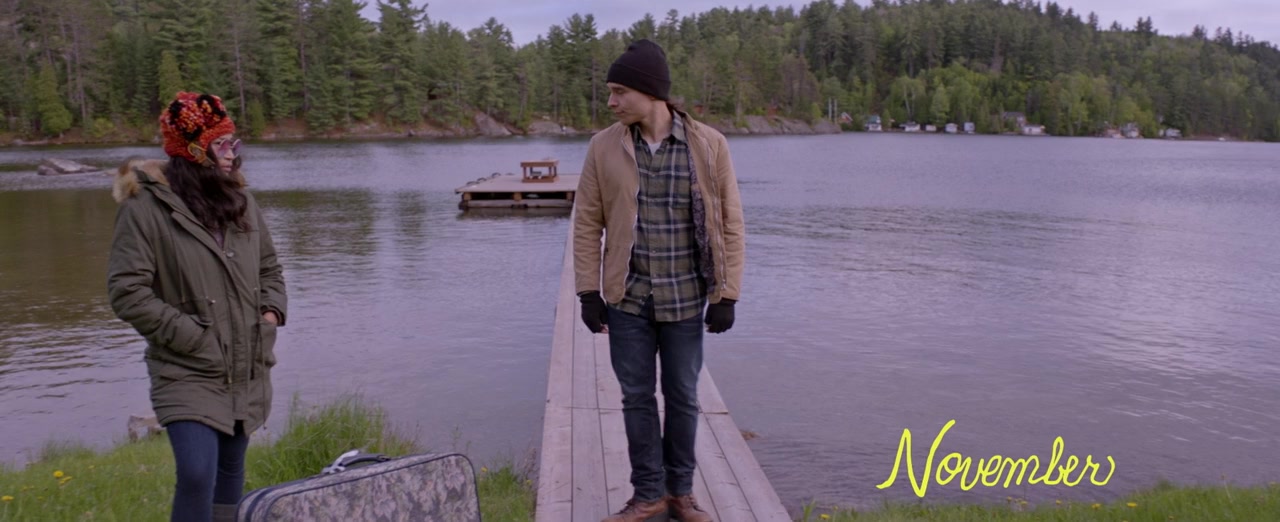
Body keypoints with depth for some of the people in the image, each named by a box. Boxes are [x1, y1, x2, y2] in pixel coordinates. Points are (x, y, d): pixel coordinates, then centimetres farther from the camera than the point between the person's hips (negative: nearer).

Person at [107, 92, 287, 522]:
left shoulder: (240, 200, 7)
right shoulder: (147, 206, -11)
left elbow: (269, 268, 19)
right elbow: (126, 292, -14)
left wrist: (271, 312, 2)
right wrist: (191, 335, -16)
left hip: (247, 373, 6)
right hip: (188, 375, -6)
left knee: (231, 472, 17)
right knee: (197, 475, -17)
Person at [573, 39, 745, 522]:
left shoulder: (708, 145, -7)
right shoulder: (604, 147, -3)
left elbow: (730, 224, -3)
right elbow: (587, 223, 1)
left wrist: (727, 295, -5)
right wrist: (589, 293, -3)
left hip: (685, 299, -1)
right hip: (627, 299, 1)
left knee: (683, 397, 11)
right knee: (637, 397, 8)